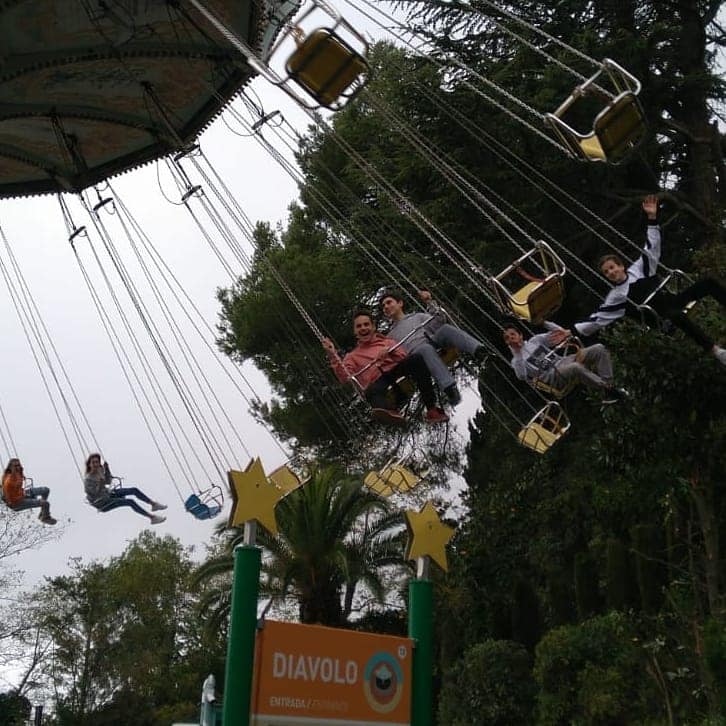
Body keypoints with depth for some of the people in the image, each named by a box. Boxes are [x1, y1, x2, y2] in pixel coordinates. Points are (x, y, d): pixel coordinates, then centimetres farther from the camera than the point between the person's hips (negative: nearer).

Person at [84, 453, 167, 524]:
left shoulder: (99, 470, -3)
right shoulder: (88, 480, -24)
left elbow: (108, 482, 10)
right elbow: (97, 494, -29)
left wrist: (106, 469, -4)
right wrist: (100, 481, -40)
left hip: (108, 493, 8)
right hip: (103, 504, -8)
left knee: (134, 490, 1)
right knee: (130, 502, -21)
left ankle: (154, 504, 15)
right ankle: (152, 517, -17)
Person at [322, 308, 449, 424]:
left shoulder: (387, 341, 30)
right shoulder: (352, 356, 30)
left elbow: (404, 357, 11)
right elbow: (344, 378, 10)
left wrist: (390, 351, -8)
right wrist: (333, 356, 0)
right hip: (377, 381, -1)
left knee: (417, 359, -30)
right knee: (371, 391, -37)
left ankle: (431, 409, -38)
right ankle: (392, 412, -68)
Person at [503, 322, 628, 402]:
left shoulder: (533, 341, 22)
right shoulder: (516, 360, 8)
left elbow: (558, 333, 20)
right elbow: (522, 376, -14)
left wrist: (543, 322, 4)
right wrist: (517, 353, -17)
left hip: (563, 361, 6)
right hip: (553, 377, -6)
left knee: (599, 349, -12)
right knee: (576, 367, -41)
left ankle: (607, 385, -19)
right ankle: (607, 388, -27)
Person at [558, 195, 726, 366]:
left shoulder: (638, 269, 6)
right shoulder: (614, 297, -1)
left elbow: (652, 247, 5)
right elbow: (599, 319, -3)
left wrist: (652, 217, -4)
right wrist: (573, 331, -11)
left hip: (675, 300, 5)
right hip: (664, 318, -5)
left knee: (709, 282, -10)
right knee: (678, 316, -42)